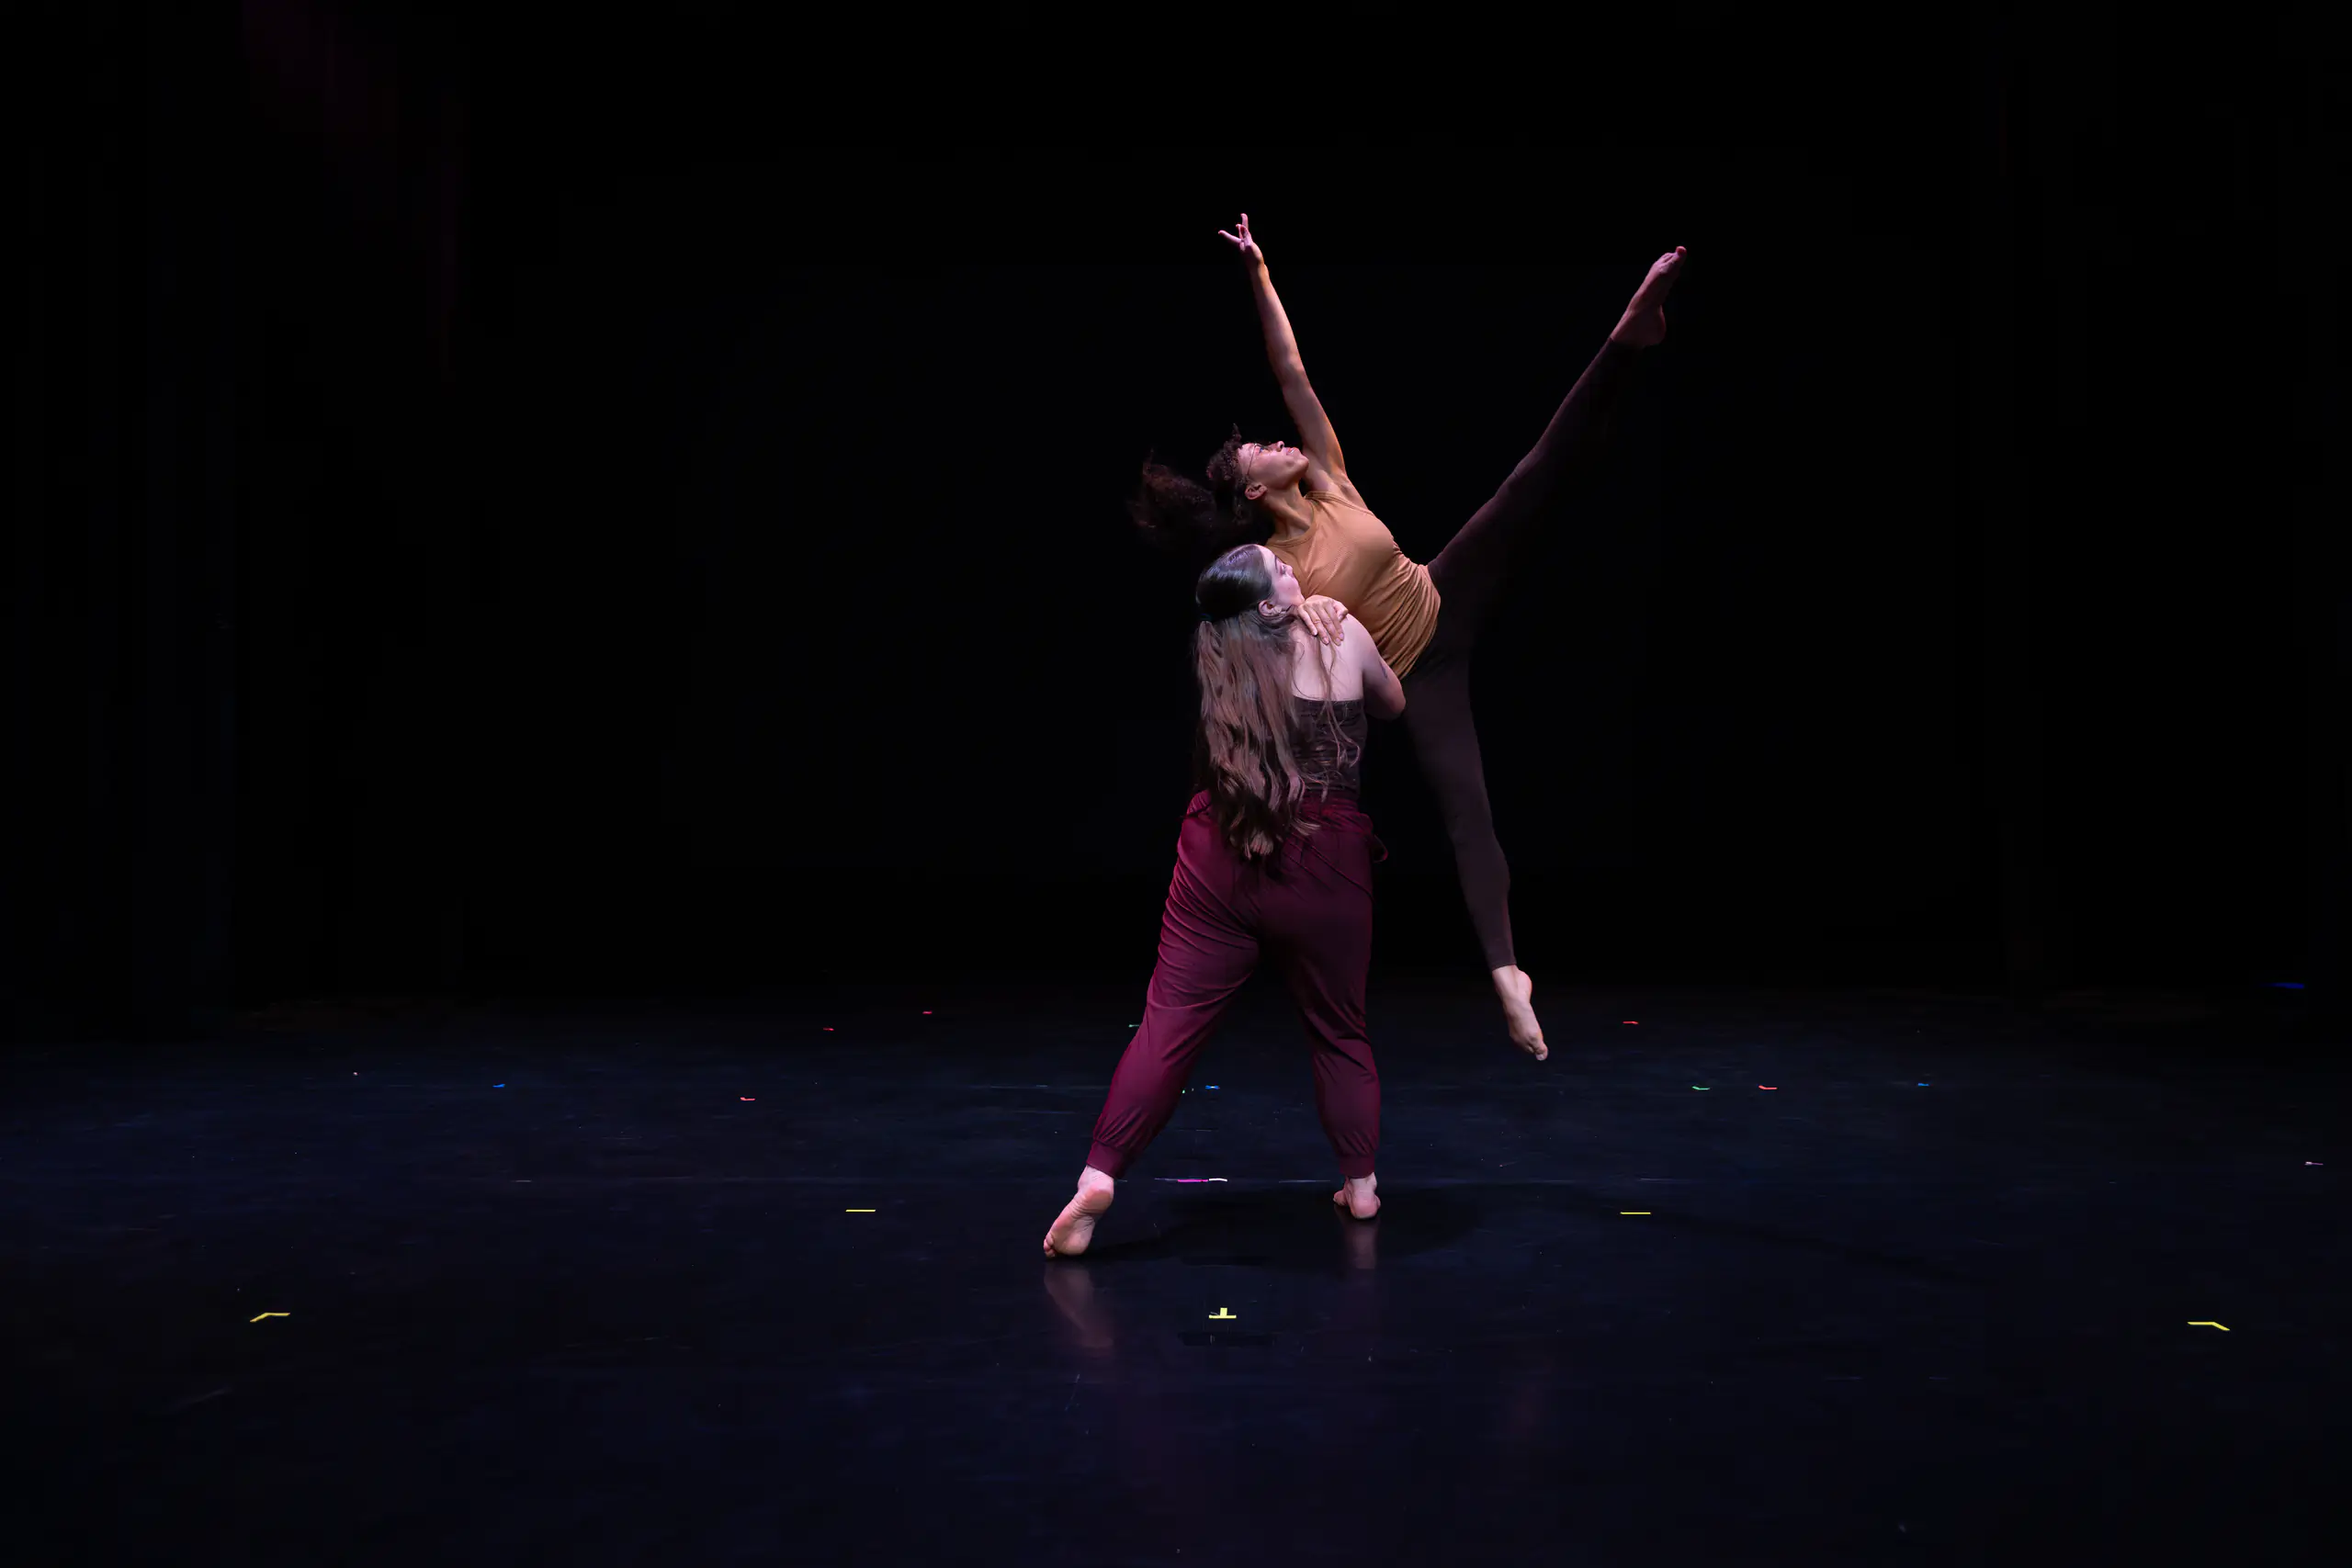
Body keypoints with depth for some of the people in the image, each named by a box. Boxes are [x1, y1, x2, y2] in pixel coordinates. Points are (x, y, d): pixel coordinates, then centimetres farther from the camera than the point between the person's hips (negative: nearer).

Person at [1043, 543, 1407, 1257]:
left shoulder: (1218, 659, 9)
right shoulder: (1342, 635, 0)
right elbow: (1392, 705, 19)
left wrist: (1304, 615, 36)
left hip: (1221, 860, 2)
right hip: (1324, 868, -1)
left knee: (1170, 1021, -1)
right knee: (1339, 1032, 15)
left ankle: (1098, 1174, -8)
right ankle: (1360, 1183, 23)